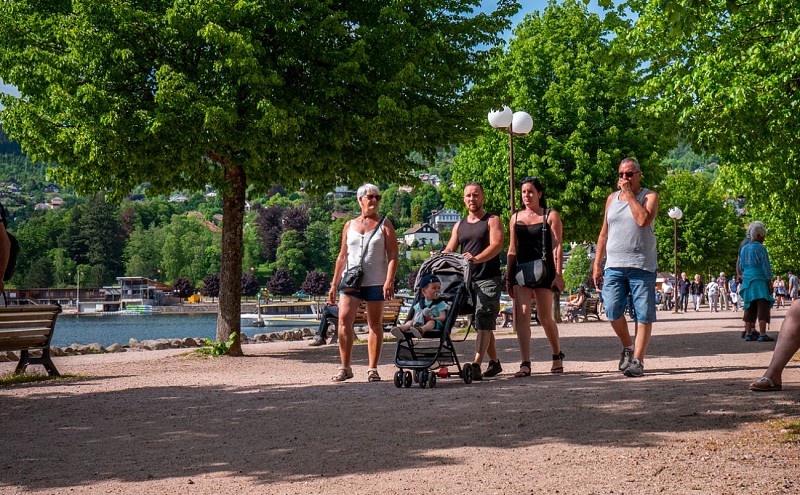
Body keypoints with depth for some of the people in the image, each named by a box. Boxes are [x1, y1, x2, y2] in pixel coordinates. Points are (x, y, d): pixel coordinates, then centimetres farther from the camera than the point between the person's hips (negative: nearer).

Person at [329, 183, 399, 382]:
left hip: (375, 282, -2)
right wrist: (334, 284, 11)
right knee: (344, 320, -10)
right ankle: (345, 367, -4)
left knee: (375, 324, 2)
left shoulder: (384, 225, 5)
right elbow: (342, 256, 15)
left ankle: (373, 369, 8)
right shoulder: (349, 226, 13)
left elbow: (392, 255, -2)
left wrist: (389, 280, -16)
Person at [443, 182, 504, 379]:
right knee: (484, 324, 14)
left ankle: (476, 365, -24)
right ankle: (494, 362, 25)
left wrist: (477, 258, -33)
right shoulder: (460, 225, 19)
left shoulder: (493, 221, 1)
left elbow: (496, 245, -15)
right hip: (467, 280, 6)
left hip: (488, 279, -6)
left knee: (483, 322, -15)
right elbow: (449, 250, 12)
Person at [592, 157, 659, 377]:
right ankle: (627, 347, 19)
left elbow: (643, 220, -18)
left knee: (644, 315, -4)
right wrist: (597, 265, 12)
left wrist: (629, 194, -9)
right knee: (613, 311, -6)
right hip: (614, 265, 3)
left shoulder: (649, 196, 3)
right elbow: (604, 234, 18)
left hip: (642, 265, -3)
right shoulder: (612, 198, 16)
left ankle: (637, 360, 0)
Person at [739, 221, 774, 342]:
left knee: (750, 308, 10)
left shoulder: (744, 249, 12)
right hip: (760, 281, -7)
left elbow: (741, 266, 18)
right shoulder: (760, 248, -9)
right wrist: (770, 282, -9)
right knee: (763, 307, -8)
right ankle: (762, 334, -14)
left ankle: (748, 333, 9)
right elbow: (766, 266, -11)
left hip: (747, 281, 7)